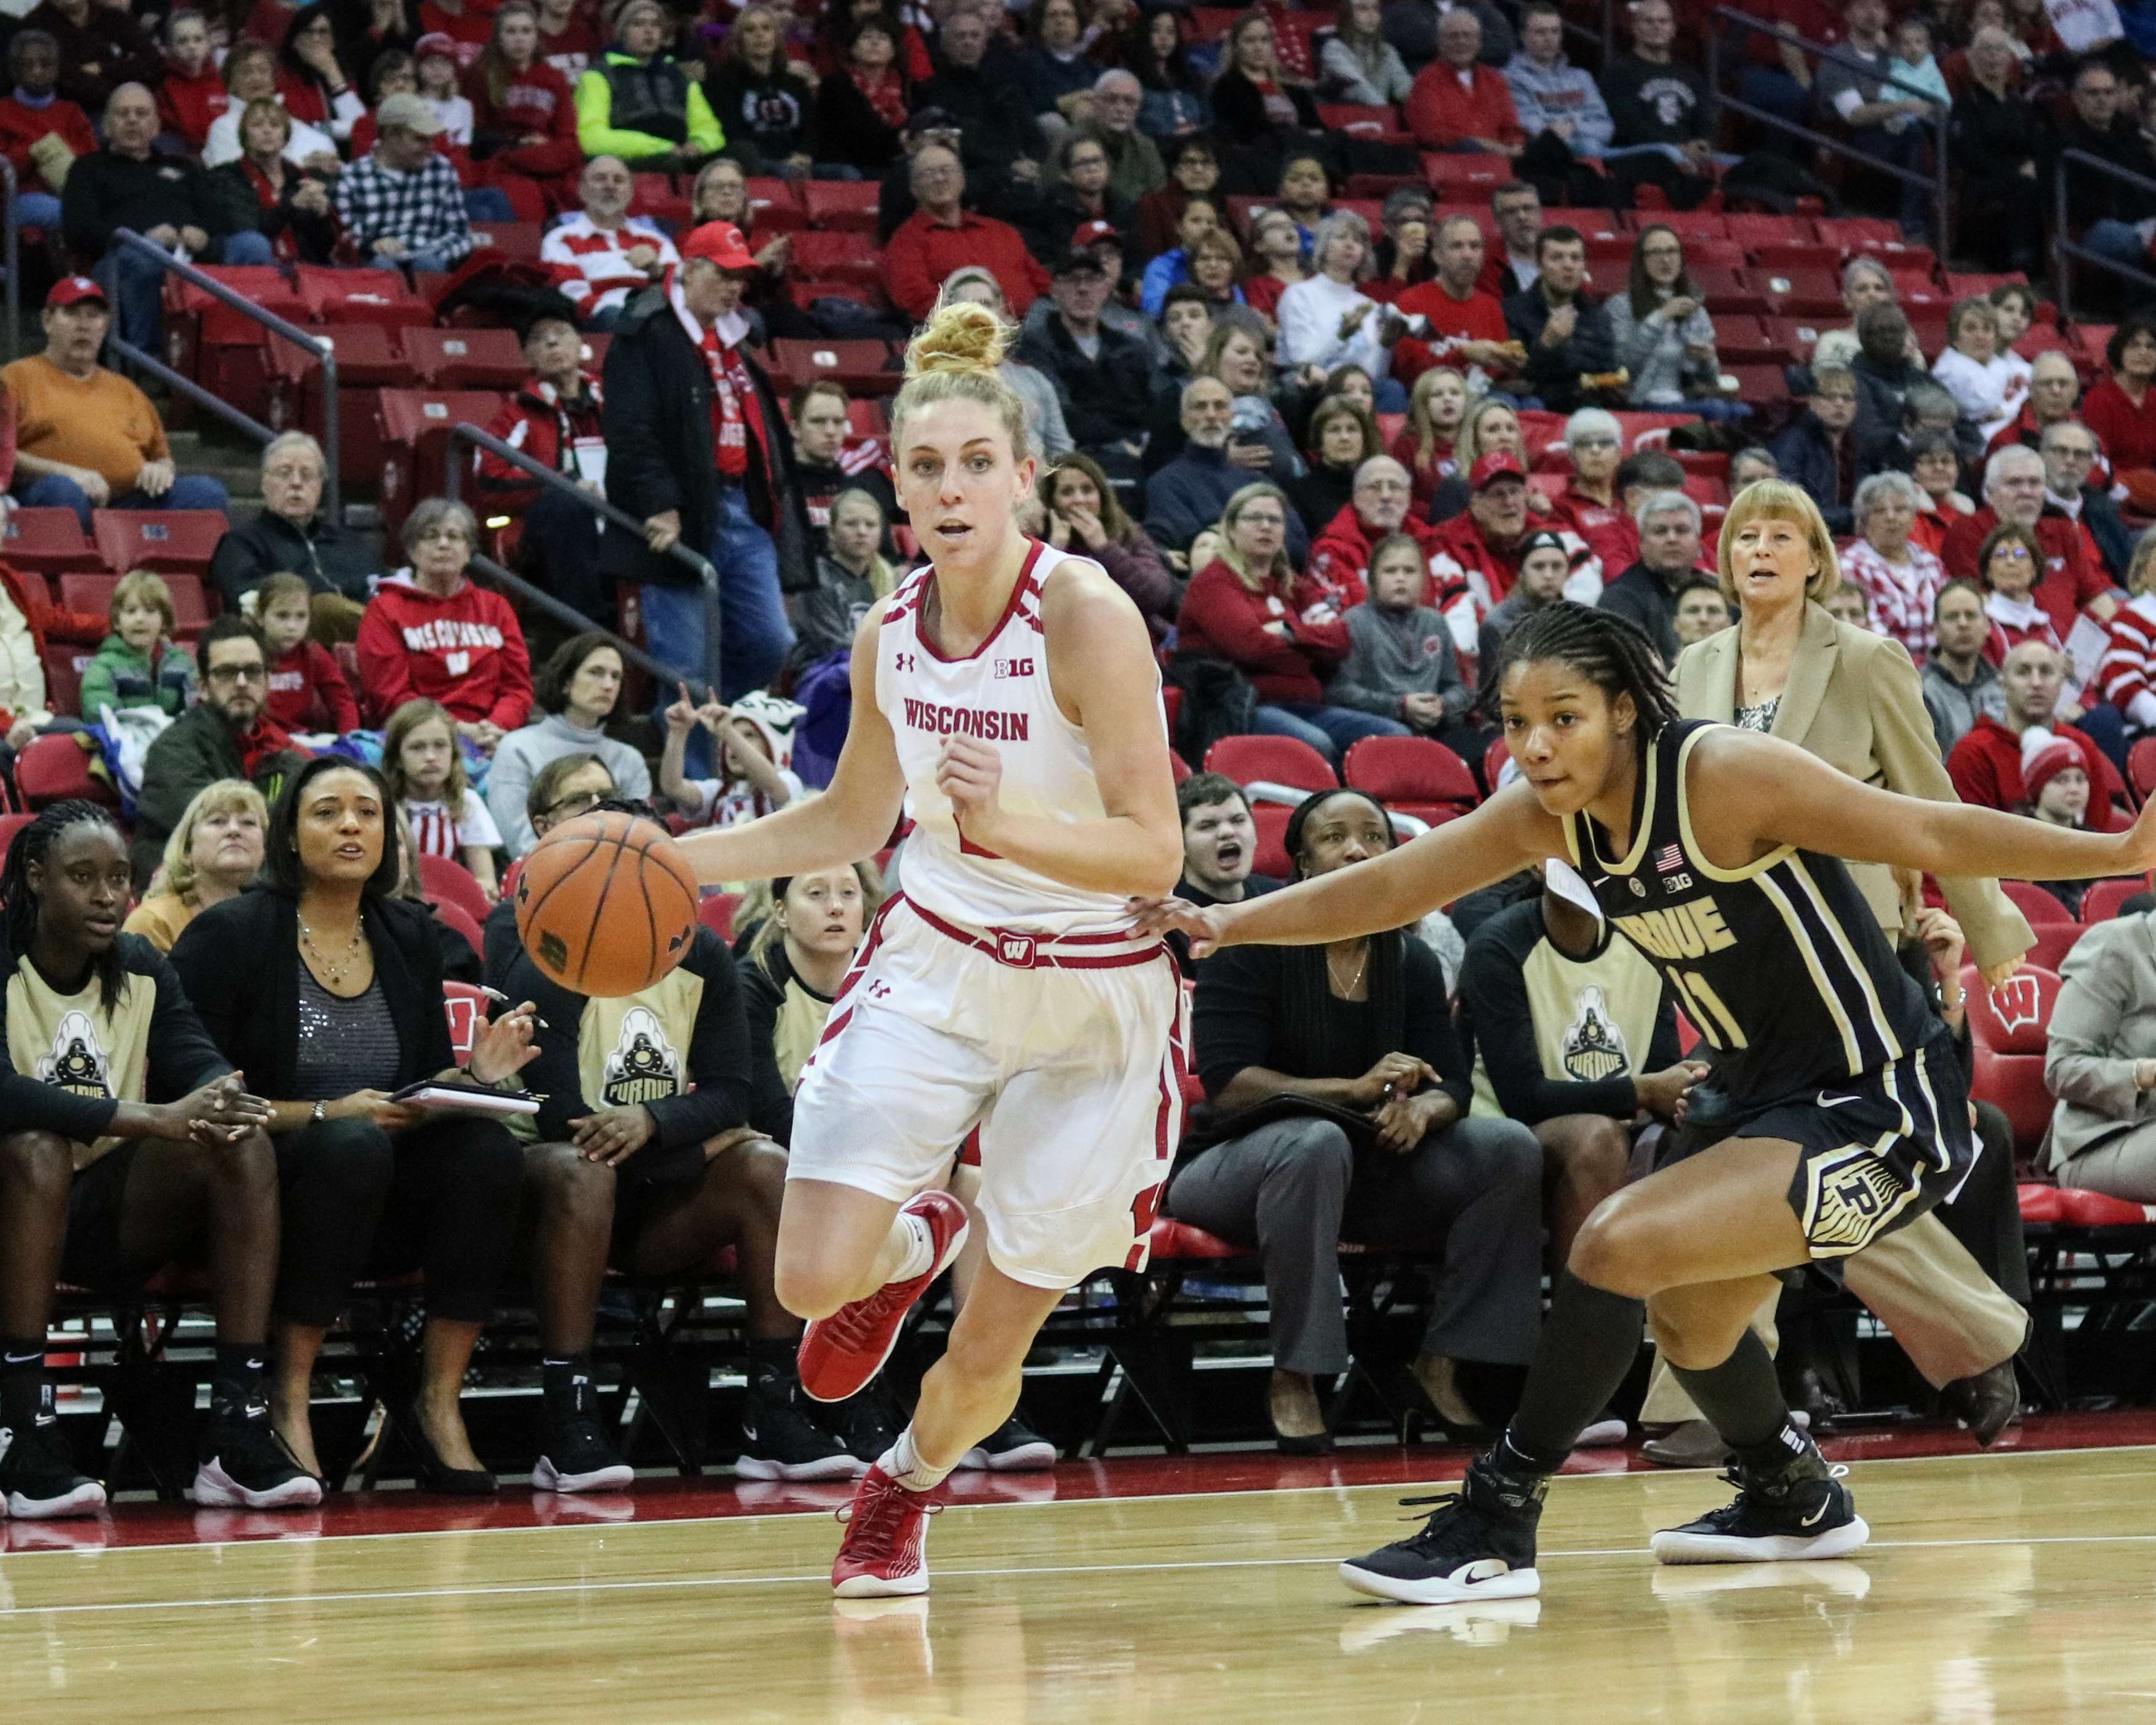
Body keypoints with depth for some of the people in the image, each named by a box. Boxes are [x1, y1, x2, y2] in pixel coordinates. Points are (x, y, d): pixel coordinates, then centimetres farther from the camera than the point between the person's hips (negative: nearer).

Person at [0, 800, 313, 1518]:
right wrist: (155, 1119, -37)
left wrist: (219, 1102, -29)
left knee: (246, 1146, -19)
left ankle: (238, 1429, -26)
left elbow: (200, 1063, -2)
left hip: (117, 1216, 5)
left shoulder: (141, 968, 8)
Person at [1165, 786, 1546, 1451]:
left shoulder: (1411, 961, 6)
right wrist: (1355, 1090, -28)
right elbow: (1226, 1085, -18)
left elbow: (1452, 1087, 3)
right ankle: (1293, 1378, -32)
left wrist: (1420, 1110, -23)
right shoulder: (1253, 944, -10)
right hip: (1234, 1165, -5)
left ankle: (1441, 1360, -10)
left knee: (1511, 1148, -16)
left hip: (1362, 1171, 5)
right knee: (1316, 1142, -41)